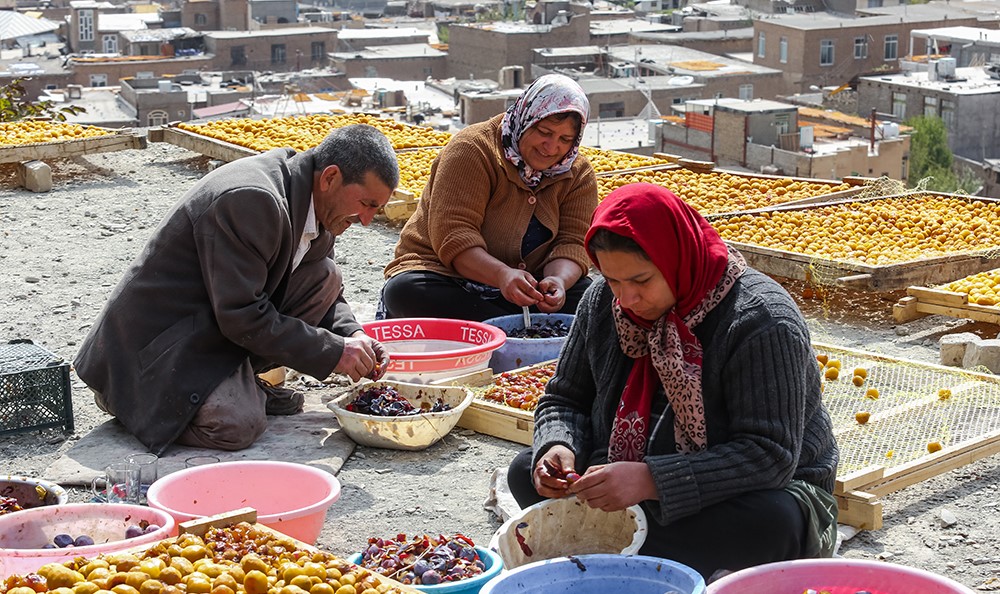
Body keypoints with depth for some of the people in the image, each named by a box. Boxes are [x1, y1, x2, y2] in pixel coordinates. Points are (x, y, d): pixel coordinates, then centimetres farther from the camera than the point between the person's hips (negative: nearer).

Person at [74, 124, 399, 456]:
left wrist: (352, 335, -7)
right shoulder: (250, 199, -28)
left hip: (218, 324, 9)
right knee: (239, 426, -28)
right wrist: (332, 352, -23)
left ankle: (239, 382, 4)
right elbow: (242, 316, -28)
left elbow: (323, 290, 13)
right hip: (157, 339, -9)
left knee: (325, 277, -1)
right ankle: (127, 396, 0)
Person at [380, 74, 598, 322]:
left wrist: (558, 280, -31)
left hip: (520, 292, 3)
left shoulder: (579, 175, 2)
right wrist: (502, 274, -40)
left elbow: (573, 243, -6)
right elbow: (453, 237, -22)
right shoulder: (473, 150, -13)